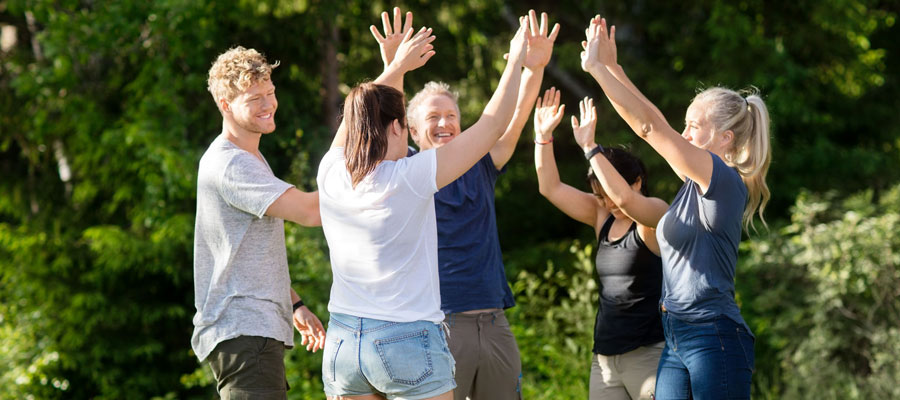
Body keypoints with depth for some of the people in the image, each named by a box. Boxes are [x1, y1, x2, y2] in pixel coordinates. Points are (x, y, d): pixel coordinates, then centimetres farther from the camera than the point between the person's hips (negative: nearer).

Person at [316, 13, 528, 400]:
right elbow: (492, 124, -4)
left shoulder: (330, 174, 0)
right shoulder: (410, 179, -12)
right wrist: (516, 59, 7)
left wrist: (396, 67, 33)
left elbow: (358, 120, 22)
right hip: (408, 342, -5)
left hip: (341, 341, 5)